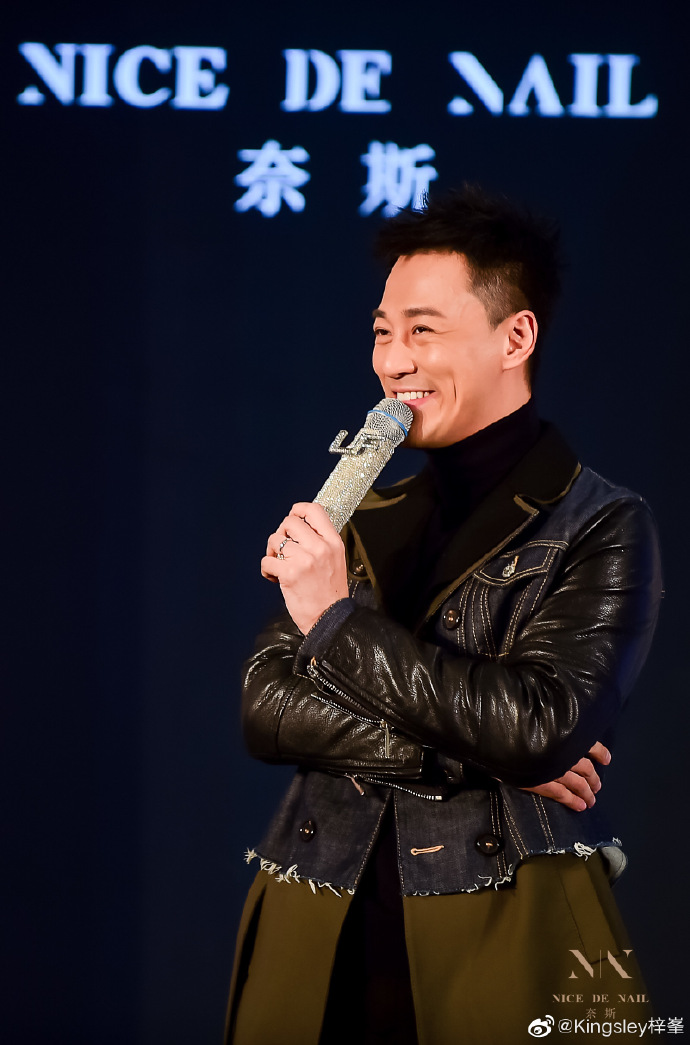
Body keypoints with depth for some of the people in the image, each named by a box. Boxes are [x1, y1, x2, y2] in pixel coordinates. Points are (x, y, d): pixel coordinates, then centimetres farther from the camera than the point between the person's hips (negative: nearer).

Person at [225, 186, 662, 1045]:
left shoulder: (599, 528, -3)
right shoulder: (360, 521, 12)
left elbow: (540, 725, -16)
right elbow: (268, 708, 2)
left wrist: (339, 619, -13)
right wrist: (460, 757, -12)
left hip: (501, 940, -4)